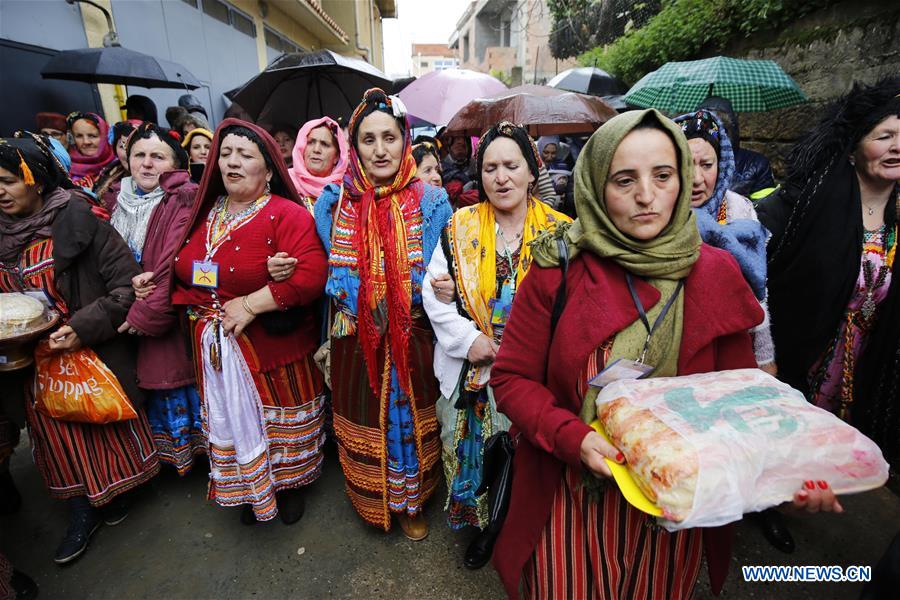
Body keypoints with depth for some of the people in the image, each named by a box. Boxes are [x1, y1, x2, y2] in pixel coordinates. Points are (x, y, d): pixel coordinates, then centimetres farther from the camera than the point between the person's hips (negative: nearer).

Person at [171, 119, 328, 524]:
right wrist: (195, 307, 2)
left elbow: (311, 275, -26)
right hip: (217, 353, 6)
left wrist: (250, 303, -23)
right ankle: (252, 491, 44)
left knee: (280, 424, 12)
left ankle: (291, 485, 40)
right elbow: (184, 274, 21)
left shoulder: (287, 215, -13)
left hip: (275, 350, -5)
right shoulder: (204, 214, 9)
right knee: (234, 424, 19)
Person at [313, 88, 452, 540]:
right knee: (364, 426, 16)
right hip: (356, 342, 1)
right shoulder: (335, 202, 0)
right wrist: (331, 332, -4)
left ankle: (410, 502, 43)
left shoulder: (431, 202, -4)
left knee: (410, 421, 15)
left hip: (412, 341, -1)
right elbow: (329, 278, 4)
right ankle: (371, 502, 46)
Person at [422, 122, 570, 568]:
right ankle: (486, 525, 45)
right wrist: (468, 339, -13)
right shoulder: (460, 227, -1)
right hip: (472, 372, 1)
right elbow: (434, 294, -2)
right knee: (476, 451, 17)